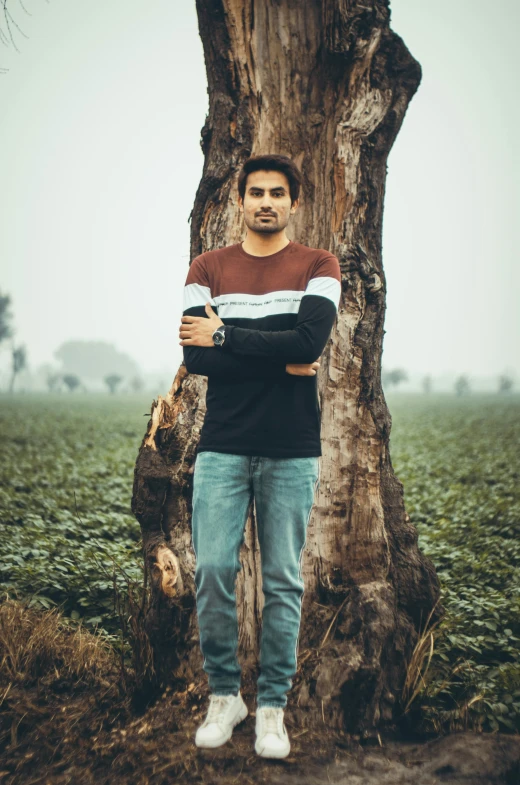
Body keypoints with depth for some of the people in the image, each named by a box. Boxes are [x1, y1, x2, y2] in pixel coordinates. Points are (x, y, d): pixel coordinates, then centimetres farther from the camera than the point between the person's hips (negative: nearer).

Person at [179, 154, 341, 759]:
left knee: (283, 580, 4)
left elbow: (310, 339, -14)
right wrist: (280, 361, -11)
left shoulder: (318, 266, 4)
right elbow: (194, 357, -6)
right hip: (222, 446, 1)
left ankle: (273, 706, 16)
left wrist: (223, 334, -10)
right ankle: (224, 694, 18)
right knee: (212, 570, -1)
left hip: (292, 449, -1)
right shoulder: (207, 268, 7)